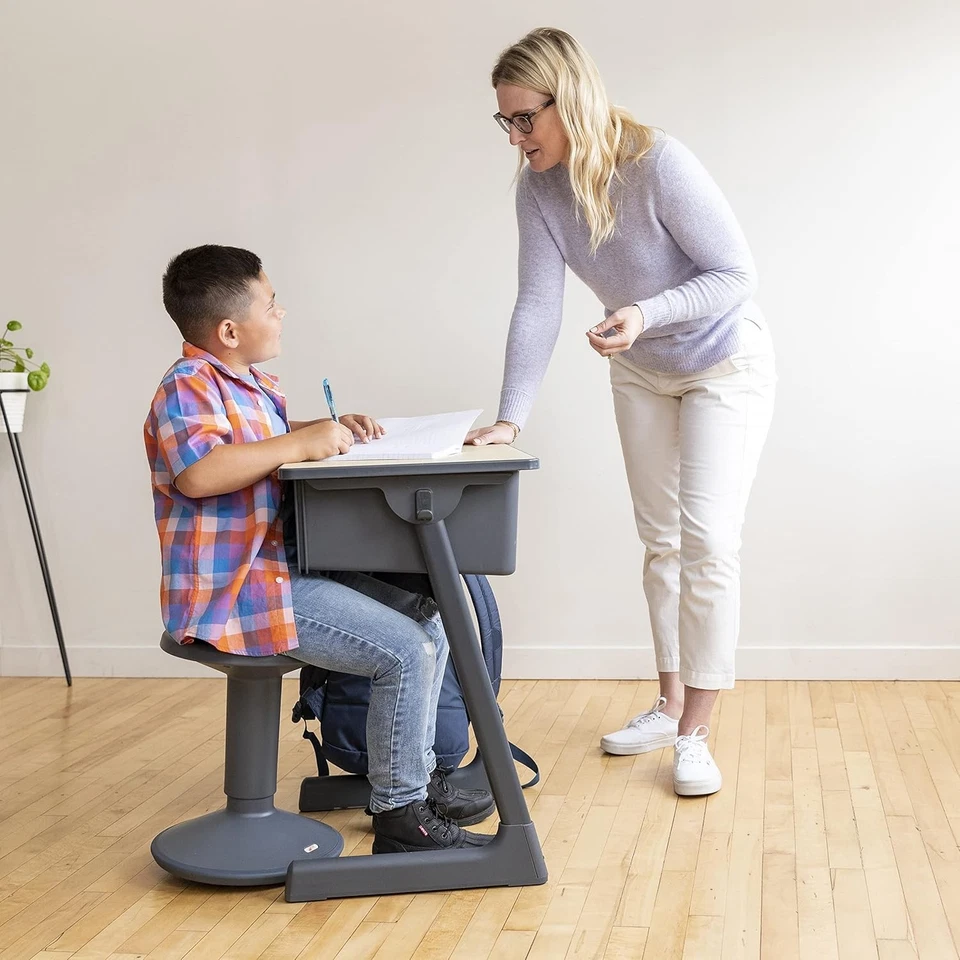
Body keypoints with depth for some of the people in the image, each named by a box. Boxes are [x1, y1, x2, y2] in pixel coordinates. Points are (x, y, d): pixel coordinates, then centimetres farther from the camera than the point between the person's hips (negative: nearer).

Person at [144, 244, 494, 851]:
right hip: (236, 592, -11)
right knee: (406, 653, -18)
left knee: (428, 621, 11)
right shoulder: (187, 388, -16)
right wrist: (299, 444, -28)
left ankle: (418, 775, 21)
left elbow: (279, 432, 35)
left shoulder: (252, 385, 16)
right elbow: (197, 474, -34)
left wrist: (337, 428, 14)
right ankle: (401, 816, -6)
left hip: (287, 569, 11)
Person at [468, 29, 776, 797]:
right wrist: (511, 418, -26)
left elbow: (737, 273, -26)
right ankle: (669, 705, 27)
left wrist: (647, 314, -41)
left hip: (726, 365, -5)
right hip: (642, 373, 6)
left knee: (708, 540, -10)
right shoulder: (539, 190, -16)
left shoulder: (660, 165, -32)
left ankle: (694, 734, 0)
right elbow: (538, 307, -18)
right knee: (660, 540, 13)